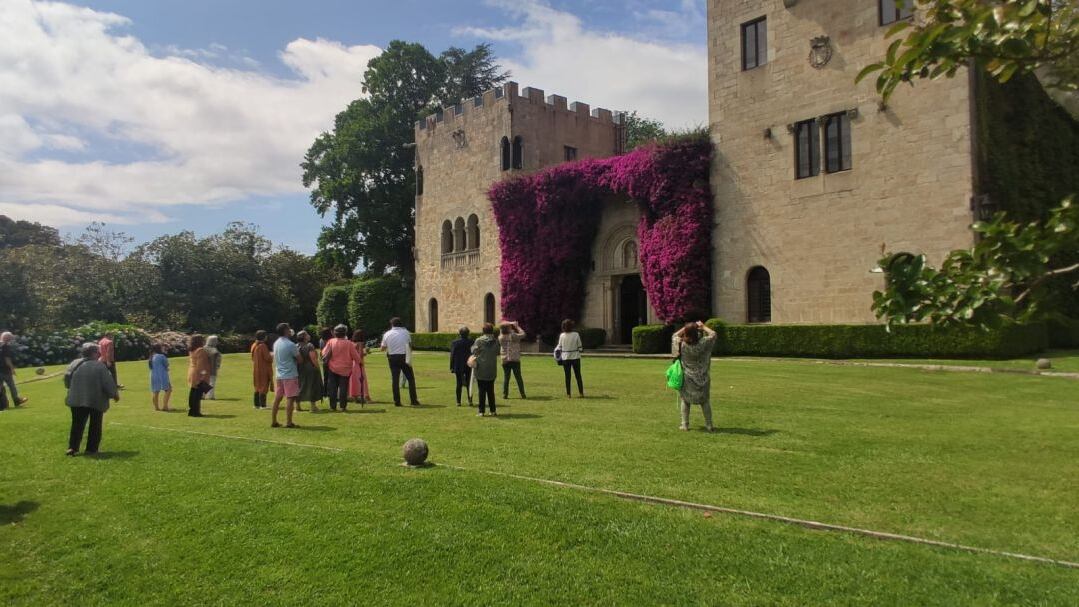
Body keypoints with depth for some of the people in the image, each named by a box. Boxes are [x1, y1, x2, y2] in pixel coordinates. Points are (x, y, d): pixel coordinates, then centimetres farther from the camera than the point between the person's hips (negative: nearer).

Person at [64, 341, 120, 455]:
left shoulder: (75, 363, 1)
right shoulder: (100, 366, -12)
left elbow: (67, 378, 5)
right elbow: (108, 383, -11)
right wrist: (115, 395, 5)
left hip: (77, 400, 4)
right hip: (96, 401, -4)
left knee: (77, 425, 13)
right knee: (95, 426, 9)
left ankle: (72, 447, 9)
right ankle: (91, 449, 8)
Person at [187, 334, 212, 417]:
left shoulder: (191, 351, 13)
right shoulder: (201, 350, -15)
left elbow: (190, 363, 18)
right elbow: (201, 364, -19)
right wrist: (204, 374, -18)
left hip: (192, 375, 10)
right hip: (200, 375, -10)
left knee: (193, 394, 13)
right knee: (198, 394, -7)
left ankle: (191, 411, 18)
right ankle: (196, 412, -7)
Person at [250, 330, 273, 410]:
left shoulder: (254, 345, 7)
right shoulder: (262, 346, -19)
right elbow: (268, 358, -20)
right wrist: (272, 356, 3)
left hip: (256, 369, 8)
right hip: (263, 370, -8)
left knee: (258, 387, 15)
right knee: (263, 386, -4)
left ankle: (257, 404, 19)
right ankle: (263, 405, -3)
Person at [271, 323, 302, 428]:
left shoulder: (276, 343, 9)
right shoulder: (290, 345, -15)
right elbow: (299, 359, -9)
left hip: (279, 375, 8)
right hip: (290, 375, -8)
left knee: (277, 398, 12)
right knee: (290, 398, -4)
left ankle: (273, 421, 16)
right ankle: (288, 422, -3)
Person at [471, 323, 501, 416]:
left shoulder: (479, 341, -11)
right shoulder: (496, 341, -2)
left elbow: (474, 351, -8)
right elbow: (498, 352, 8)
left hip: (481, 369, -3)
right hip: (492, 370, 3)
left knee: (482, 390, 2)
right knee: (491, 390, 13)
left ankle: (481, 411, 1)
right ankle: (493, 410, 14)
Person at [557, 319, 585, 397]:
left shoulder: (562, 336, -7)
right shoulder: (576, 335, -9)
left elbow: (559, 347, -2)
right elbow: (580, 347, -6)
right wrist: (581, 350, 15)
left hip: (565, 358, 1)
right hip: (575, 357, 0)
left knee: (567, 376, 8)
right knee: (578, 376, 11)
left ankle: (568, 394, 7)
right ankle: (581, 393, 14)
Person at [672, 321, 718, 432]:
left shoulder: (682, 344, -14)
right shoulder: (703, 343, -17)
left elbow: (675, 335, 6)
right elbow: (713, 334, 0)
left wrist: (685, 328, 1)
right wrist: (703, 326, 8)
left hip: (686, 379, 0)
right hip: (701, 379, 0)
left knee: (685, 401, 12)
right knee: (705, 401, 12)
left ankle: (685, 425, 13)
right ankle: (709, 425, 16)